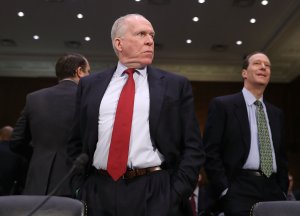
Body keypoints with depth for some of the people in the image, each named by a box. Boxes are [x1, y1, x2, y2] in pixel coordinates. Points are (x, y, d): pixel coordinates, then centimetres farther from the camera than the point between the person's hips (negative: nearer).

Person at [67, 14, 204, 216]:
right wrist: (80, 189, 2)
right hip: (98, 194, 2)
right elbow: (76, 144, 11)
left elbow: (193, 147, 0)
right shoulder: (90, 85, 8)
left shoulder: (176, 85, 2)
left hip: (156, 194, -2)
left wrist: (177, 195, -8)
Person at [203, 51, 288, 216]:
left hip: (273, 190, 5)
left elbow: (281, 157, 19)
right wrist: (225, 190, -12)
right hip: (240, 190, -5)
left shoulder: (276, 113, 17)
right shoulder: (222, 104, 0)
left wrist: (282, 190, 8)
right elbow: (210, 152, -6)